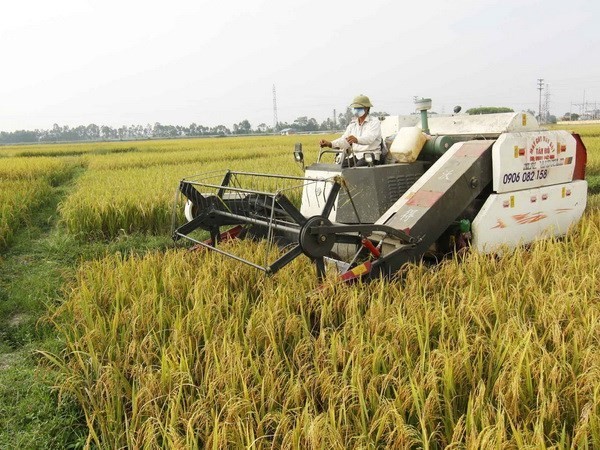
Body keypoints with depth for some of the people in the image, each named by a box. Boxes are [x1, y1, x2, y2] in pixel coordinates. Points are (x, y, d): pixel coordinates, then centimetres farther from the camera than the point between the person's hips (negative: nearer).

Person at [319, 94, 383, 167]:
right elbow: (344, 140, 8)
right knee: (341, 165, -22)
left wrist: (356, 140, -42)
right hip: (355, 155, 5)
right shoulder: (353, 124, 19)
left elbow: (370, 138, -20)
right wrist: (330, 143, -12)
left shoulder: (374, 122, 0)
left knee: (358, 166, -35)